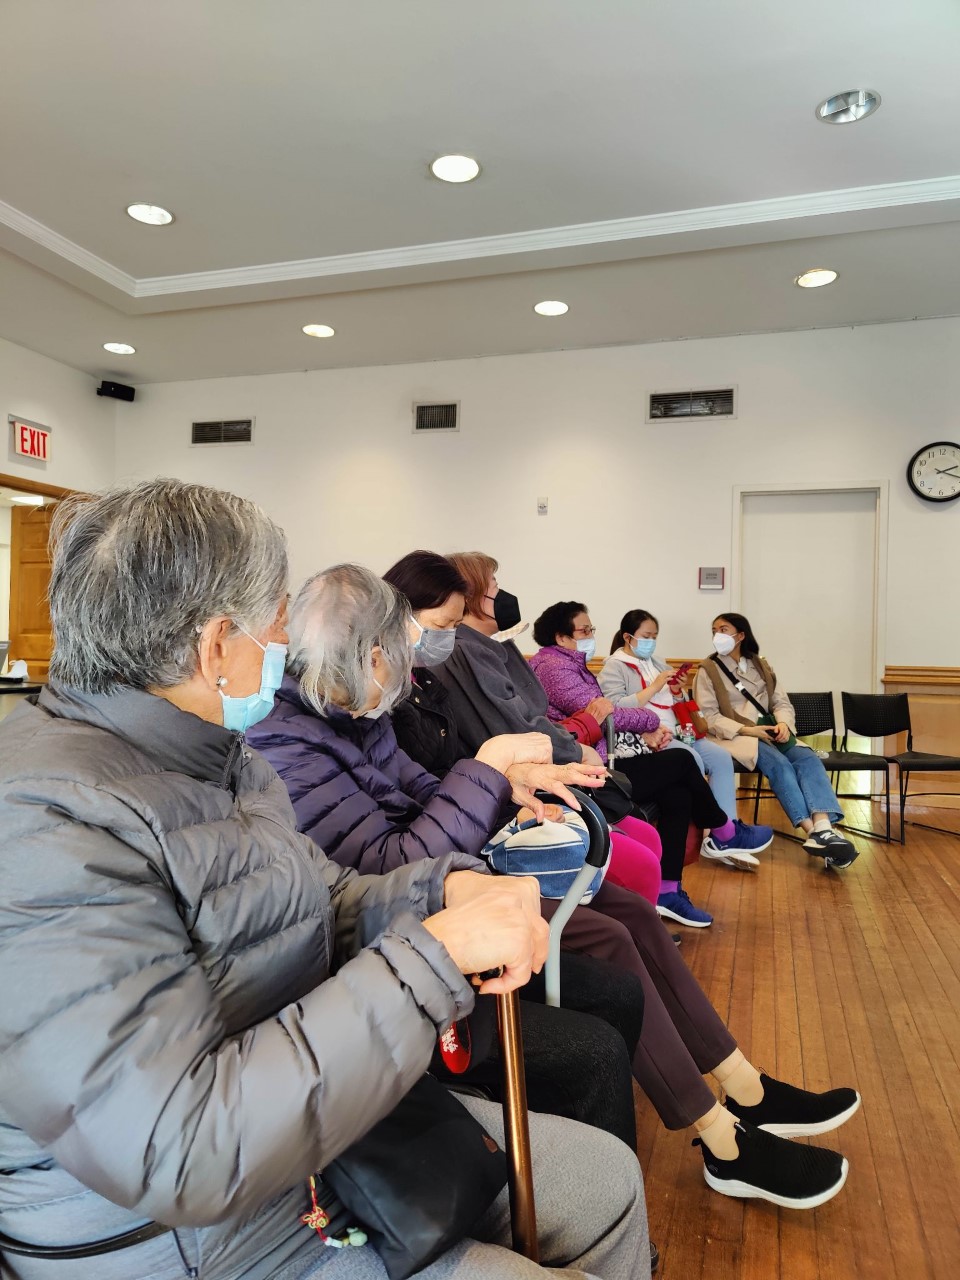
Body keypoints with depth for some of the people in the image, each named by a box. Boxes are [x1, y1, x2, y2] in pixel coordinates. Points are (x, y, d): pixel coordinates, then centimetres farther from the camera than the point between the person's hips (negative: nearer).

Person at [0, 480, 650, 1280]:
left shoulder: (213, 756, 3)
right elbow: (174, 1153, -33)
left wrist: (444, 889, -12)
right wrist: (436, 954, -31)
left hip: (321, 1108, 8)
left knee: (606, 1179, 11)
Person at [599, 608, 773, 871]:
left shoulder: (656, 662, 21)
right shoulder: (614, 667, -3)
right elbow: (616, 709, -19)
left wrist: (676, 692, 3)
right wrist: (654, 687, -17)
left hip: (674, 733, 8)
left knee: (721, 757, -12)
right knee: (692, 760, -29)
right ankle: (714, 836, -17)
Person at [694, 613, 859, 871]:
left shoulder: (761, 666, 19)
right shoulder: (708, 669, 4)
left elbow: (782, 703, 13)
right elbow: (708, 716, -6)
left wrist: (783, 723, -11)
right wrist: (746, 730, -17)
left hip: (770, 733, 5)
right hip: (734, 736, -5)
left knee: (809, 759, -24)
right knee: (779, 764, -32)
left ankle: (823, 828, -43)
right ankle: (814, 832, -38)